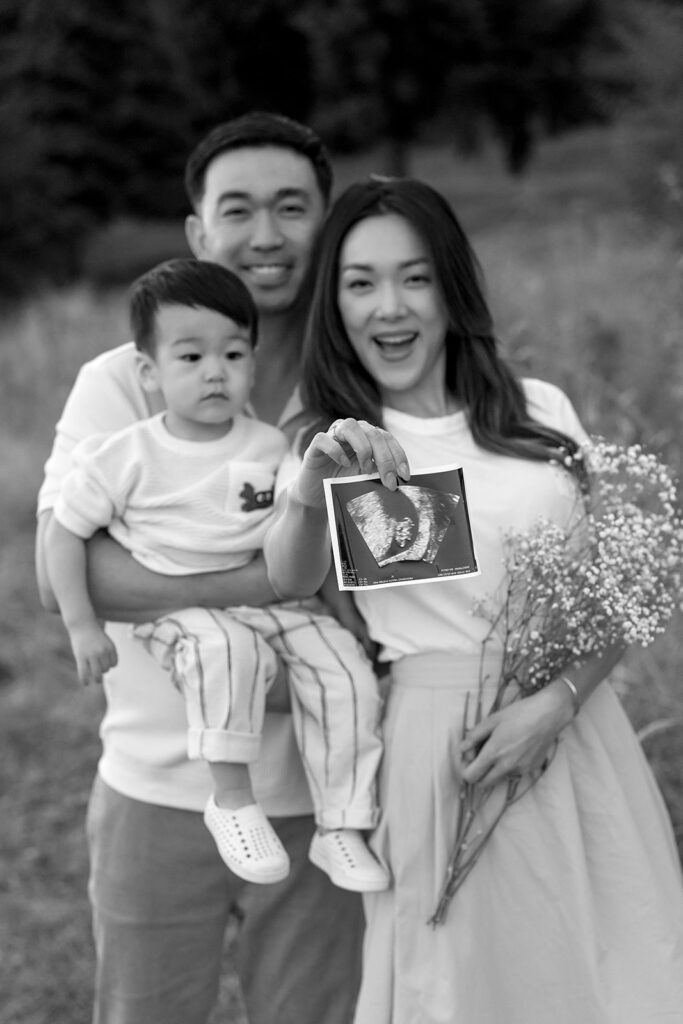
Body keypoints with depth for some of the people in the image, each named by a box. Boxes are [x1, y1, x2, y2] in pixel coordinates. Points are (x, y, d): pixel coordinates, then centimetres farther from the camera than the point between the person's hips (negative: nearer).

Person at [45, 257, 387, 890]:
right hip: (178, 609, -4)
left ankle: (341, 829, -4)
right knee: (226, 650, -37)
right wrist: (81, 625, -7)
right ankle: (232, 800, -22)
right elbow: (65, 534, -1)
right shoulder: (124, 458, -7)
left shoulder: (272, 447, 2)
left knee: (344, 672, -16)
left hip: (271, 600, 4)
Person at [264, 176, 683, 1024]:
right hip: (441, 745, -2)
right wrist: (314, 483, -37)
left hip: (578, 731, 2)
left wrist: (557, 701, -12)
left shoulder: (540, 413, 7)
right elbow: (289, 580, -17)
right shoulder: (330, 444, 2)